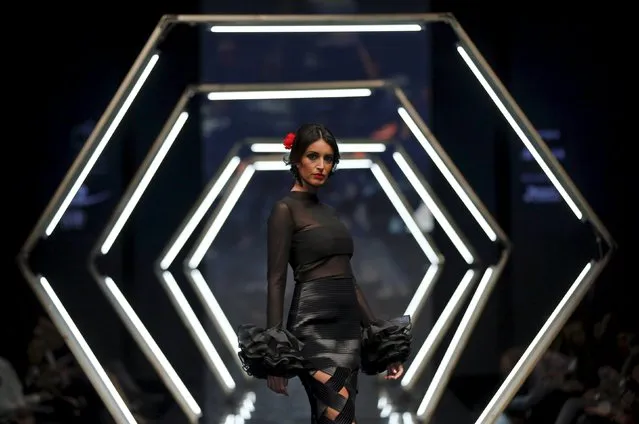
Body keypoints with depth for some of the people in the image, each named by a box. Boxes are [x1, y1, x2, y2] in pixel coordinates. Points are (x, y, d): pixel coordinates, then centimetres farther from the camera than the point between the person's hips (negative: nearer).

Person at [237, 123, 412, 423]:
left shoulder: (328, 211, 19)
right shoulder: (285, 209, -4)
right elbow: (276, 280, -9)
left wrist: (383, 339, 16)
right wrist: (275, 351, -15)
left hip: (347, 324, 8)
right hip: (314, 326, -8)